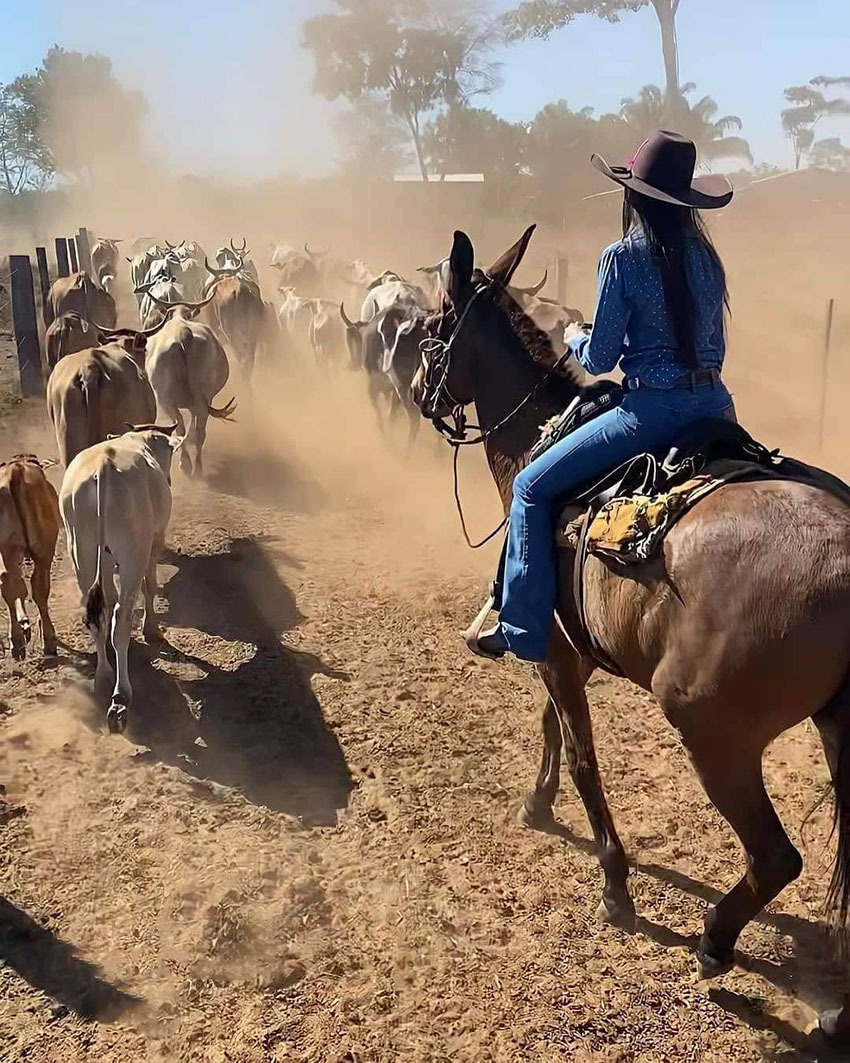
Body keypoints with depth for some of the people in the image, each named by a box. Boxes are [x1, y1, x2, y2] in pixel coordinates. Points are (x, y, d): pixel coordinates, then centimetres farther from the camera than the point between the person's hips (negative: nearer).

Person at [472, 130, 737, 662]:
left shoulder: (624, 256, -9)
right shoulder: (706, 255, 10)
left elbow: (600, 359, -6)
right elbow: (714, 348, 17)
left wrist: (576, 338, 15)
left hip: (656, 409, -7)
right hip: (716, 405, 8)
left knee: (532, 487, 2)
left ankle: (524, 631, 2)